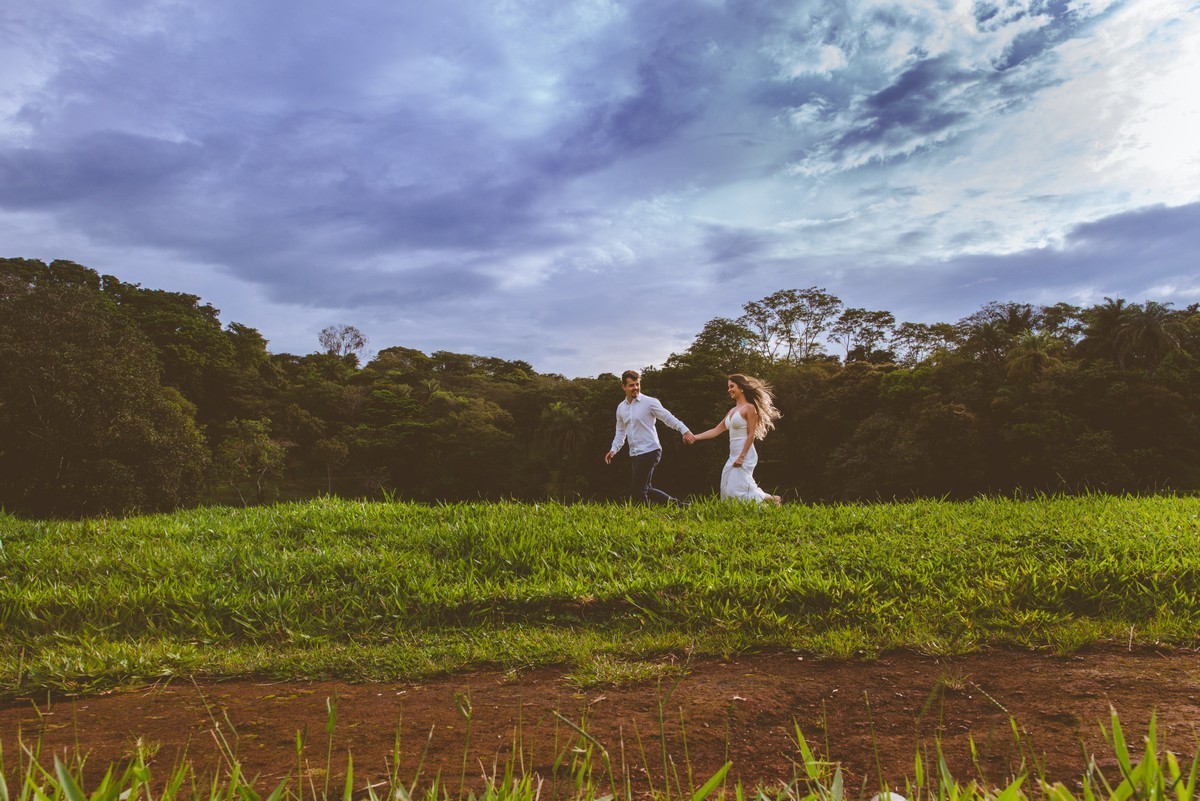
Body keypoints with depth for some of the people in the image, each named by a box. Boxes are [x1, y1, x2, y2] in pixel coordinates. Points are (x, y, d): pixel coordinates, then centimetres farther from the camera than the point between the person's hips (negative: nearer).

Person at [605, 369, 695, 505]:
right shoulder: (620, 407, 12)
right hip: (634, 454, 7)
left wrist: (685, 431, -24)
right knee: (645, 490, 12)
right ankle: (675, 504, 24)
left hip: (649, 451, -7)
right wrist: (614, 449, 7)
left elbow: (668, 418, -11)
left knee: (638, 490, -8)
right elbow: (620, 432, 20)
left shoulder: (650, 402, -7)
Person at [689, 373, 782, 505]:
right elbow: (716, 430, 16)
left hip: (745, 455, -9)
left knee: (737, 490, -12)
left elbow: (751, 435, -13)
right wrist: (695, 437, 9)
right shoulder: (732, 410, 16)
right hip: (733, 455, 9)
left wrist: (741, 457, -18)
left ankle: (771, 499, 4)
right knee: (727, 491, 4)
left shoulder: (749, 408, -7)